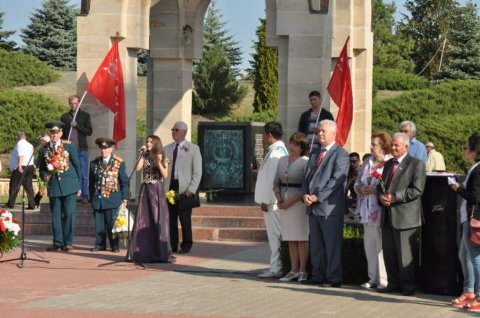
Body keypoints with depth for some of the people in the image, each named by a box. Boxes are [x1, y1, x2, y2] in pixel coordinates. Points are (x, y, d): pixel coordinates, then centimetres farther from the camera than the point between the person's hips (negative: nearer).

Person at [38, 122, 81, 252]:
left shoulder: (69, 147, 2)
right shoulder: (44, 150, 8)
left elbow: (77, 166, 5)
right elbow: (42, 168, 15)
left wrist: (78, 185, 3)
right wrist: (44, 176, -8)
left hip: (69, 186, -2)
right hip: (53, 186, 2)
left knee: (69, 214, -6)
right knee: (56, 215, 3)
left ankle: (68, 242, 0)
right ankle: (58, 242, 9)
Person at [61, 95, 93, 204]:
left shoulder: (85, 115, 6)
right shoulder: (65, 116, 13)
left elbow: (89, 131, -2)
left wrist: (77, 125, -12)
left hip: (81, 149, -2)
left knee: (83, 174, -3)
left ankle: (84, 196, -1)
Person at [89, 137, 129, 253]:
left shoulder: (119, 163, 1)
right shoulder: (94, 163, 9)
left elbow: (124, 181, 3)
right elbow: (91, 182, 14)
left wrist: (124, 198, -1)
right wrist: (91, 197, 12)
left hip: (113, 199, -3)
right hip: (97, 199, 3)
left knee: (112, 223, -1)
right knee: (99, 224, 4)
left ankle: (114, 246, 6)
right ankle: (100, 245, 12)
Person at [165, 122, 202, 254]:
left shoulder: (193, 149, 4)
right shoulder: (167, 149, 15)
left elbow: (197, 172, -1)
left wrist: (192, 189, -11)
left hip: (184, 189, -4)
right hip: (169, 188, 4)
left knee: (185, 219, -4)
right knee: (171, 219, 3)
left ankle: (186, 246, 7)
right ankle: (173, 246, 9)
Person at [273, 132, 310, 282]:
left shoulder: (306, 162, -8)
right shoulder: (282, 160, 12)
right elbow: (276, 182, 16)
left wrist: (291, 201, -16)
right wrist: (278, 198, 0)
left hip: (299, 202, -6)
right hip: (284, 203, 6)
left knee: (301, 238, -3)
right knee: (290, 239, 7)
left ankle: (302, 270, 2)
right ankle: (294, 270, 11)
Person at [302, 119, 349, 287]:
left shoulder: (341, 154, -7)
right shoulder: (314, 153, 18)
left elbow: (336, 180, -15)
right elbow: (307, 176, 17)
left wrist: (317, 197, -17)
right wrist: (305, 194, -2)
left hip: (330, 206, -7)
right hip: (313, 207, 8)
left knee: (332, 244, -4)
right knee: (315, 244, 11)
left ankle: (333, 278, 1)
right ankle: (318, 275, 18)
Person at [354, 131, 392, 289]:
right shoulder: (367, 162, 16)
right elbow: (357, 182, 20)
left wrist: (375, 190, -19)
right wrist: (361, 188, -1)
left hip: (382, 210, -7)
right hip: (368, 210, 8)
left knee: (381, 245, -6)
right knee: (369, 244, 11)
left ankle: (384, 279, 0)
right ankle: (373, 278, 19)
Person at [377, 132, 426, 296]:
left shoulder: (416, 164, -5)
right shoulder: (388, 164, 19)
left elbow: (416, 190, -14)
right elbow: (381, 184, 22)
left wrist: (395, 197, -18)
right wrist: (381, 195, -1)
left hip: (405, 216, -7)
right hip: (388, 216, 7)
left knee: (404, 254, -4)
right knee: (389, 253, 9)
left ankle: (408, 285, 4)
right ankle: (393, 283, 17)